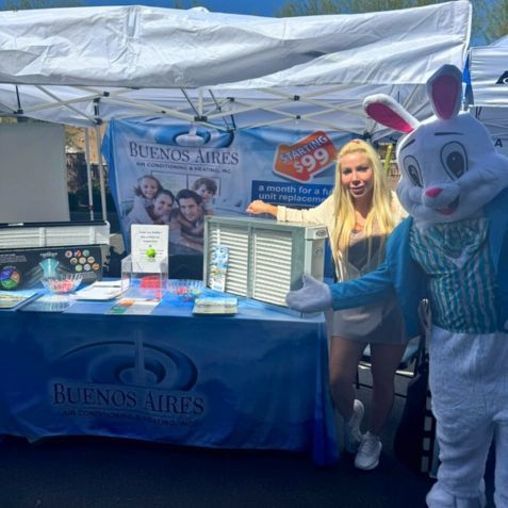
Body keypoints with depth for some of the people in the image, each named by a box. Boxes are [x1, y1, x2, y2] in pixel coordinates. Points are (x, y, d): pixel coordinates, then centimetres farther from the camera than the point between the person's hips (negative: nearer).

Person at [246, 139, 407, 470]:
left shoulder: (396, 206, -11)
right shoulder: (336, 207, -1)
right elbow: (305, 219, 19)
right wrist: (269, 209, 23)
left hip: (390, 310, -2)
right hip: (350, 309, 2)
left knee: (383, 382, 13)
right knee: (338, 380, 4)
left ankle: (373, 438, 40)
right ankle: (351, 415, 40)